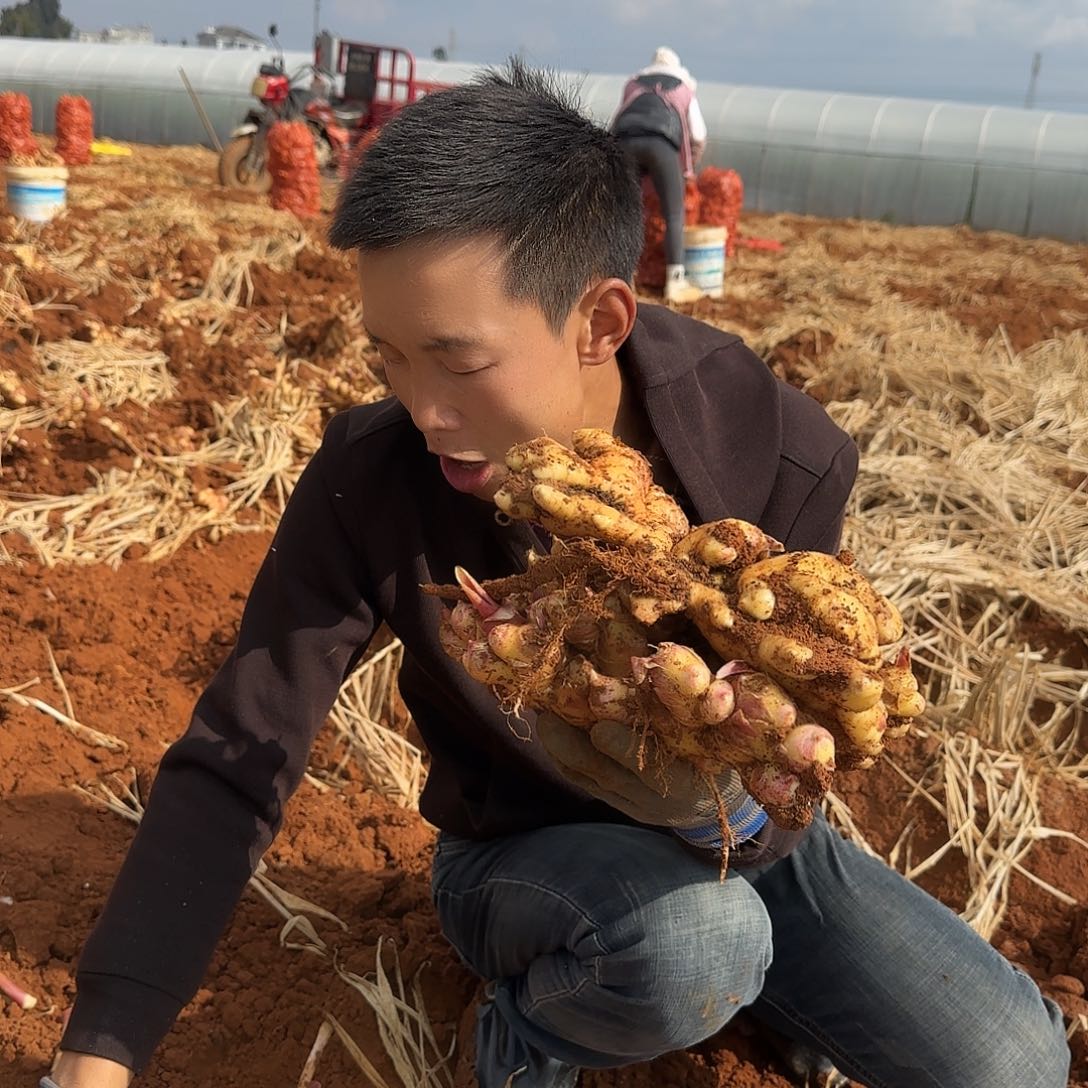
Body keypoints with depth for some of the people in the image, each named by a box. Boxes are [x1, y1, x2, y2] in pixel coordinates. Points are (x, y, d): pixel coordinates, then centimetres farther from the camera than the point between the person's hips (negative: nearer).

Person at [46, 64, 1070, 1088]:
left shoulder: (780, 457, -25)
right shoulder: (370, 477, -25)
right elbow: (229, 768, -22)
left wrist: (723, 802, -45)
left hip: (742, 837, 2)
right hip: (519, 853, -1)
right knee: (690, 939, -36)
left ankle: (754, 977, 15)